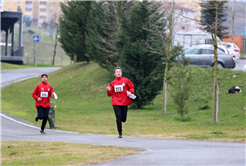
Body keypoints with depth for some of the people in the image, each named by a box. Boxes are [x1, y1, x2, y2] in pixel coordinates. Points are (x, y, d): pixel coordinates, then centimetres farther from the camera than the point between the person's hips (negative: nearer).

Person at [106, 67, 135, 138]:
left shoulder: (126, 80, 3)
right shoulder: (113, 83, 6)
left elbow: (132, 87, 9)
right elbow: (110, 94, 10)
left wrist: (130, 92, -11)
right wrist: (109, 90, -12)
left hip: (124, 103, 0)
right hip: (116, 103, 0)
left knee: (123, 119, 0)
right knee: (118, 118, -10)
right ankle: (120, 133, -1)